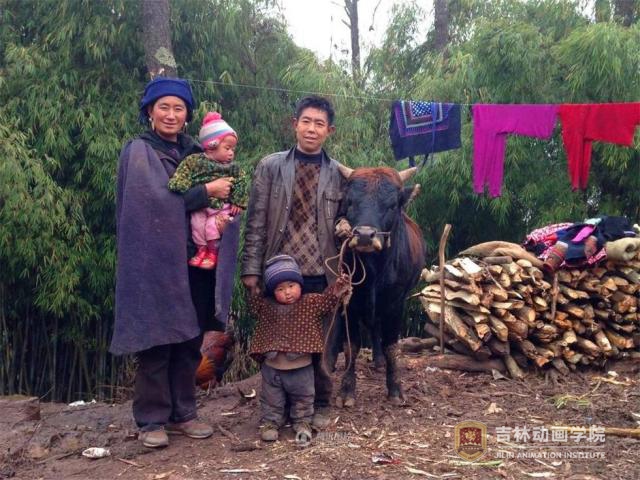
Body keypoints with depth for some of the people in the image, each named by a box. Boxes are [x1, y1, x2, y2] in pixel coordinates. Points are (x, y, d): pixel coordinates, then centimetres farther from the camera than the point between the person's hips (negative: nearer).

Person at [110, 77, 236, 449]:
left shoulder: (194, 153, 15)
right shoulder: (139, 152, -3)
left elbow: (215, 200, 18)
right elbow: (156, 199, -16)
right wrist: (206, 191, -13)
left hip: (193, 259, 6)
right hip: (155, 260, -6)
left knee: (189, 338, 9)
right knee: (157, 340, -2)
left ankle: (182, 413, 20)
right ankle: (152, 419, 10)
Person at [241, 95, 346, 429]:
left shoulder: (339, 174, 5)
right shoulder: (270, 167, 3)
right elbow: (256, 223, 1)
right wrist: (251, 270, -4)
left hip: (322, 276, 0)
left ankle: (320, 406, 25)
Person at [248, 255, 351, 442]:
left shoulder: (310, 302, -7)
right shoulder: (266, 305, -3)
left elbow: (326, 301, -8)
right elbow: (253, 301, 12)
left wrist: (336, 292, -24)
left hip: (301, 367, 0)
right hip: (273, 367, 1)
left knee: (303, 399, 16)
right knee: (271, 399, 14)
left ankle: (302, 422, 34)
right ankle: (270, 422, 30)